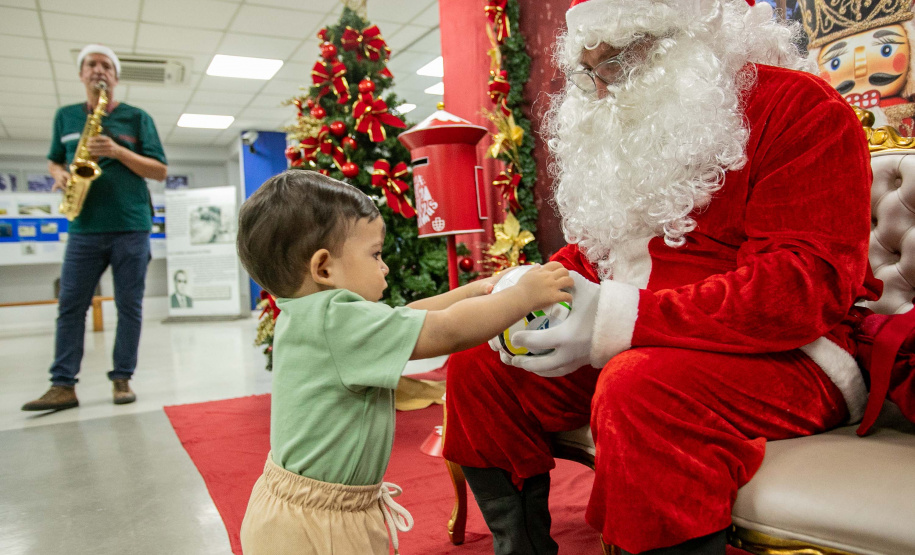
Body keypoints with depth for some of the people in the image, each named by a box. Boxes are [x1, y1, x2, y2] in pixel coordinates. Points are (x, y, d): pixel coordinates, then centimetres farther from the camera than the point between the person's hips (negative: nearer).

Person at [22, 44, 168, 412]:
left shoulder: (137, 118, 5)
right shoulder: (65, 117, 14)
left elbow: (160, 171, 1)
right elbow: (53, 160, 24)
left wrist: (117, 151, -12)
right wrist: (60, 174, 0)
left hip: (131, 228, -2)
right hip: (84, 229, 3)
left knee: (129, 306, 1)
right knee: (70, 306, 0)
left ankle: (122, 379, 11)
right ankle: (63, 386, 5)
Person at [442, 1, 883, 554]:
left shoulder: (800, 109, -8)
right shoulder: (621, 132, 13)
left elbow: (802, 287, -21)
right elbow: (590, 251, 21)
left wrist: (620, 320, -28)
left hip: (773, 358, -6)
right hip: (625, 353, 7)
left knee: (640, 387, -38)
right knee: (476, 362, -3)